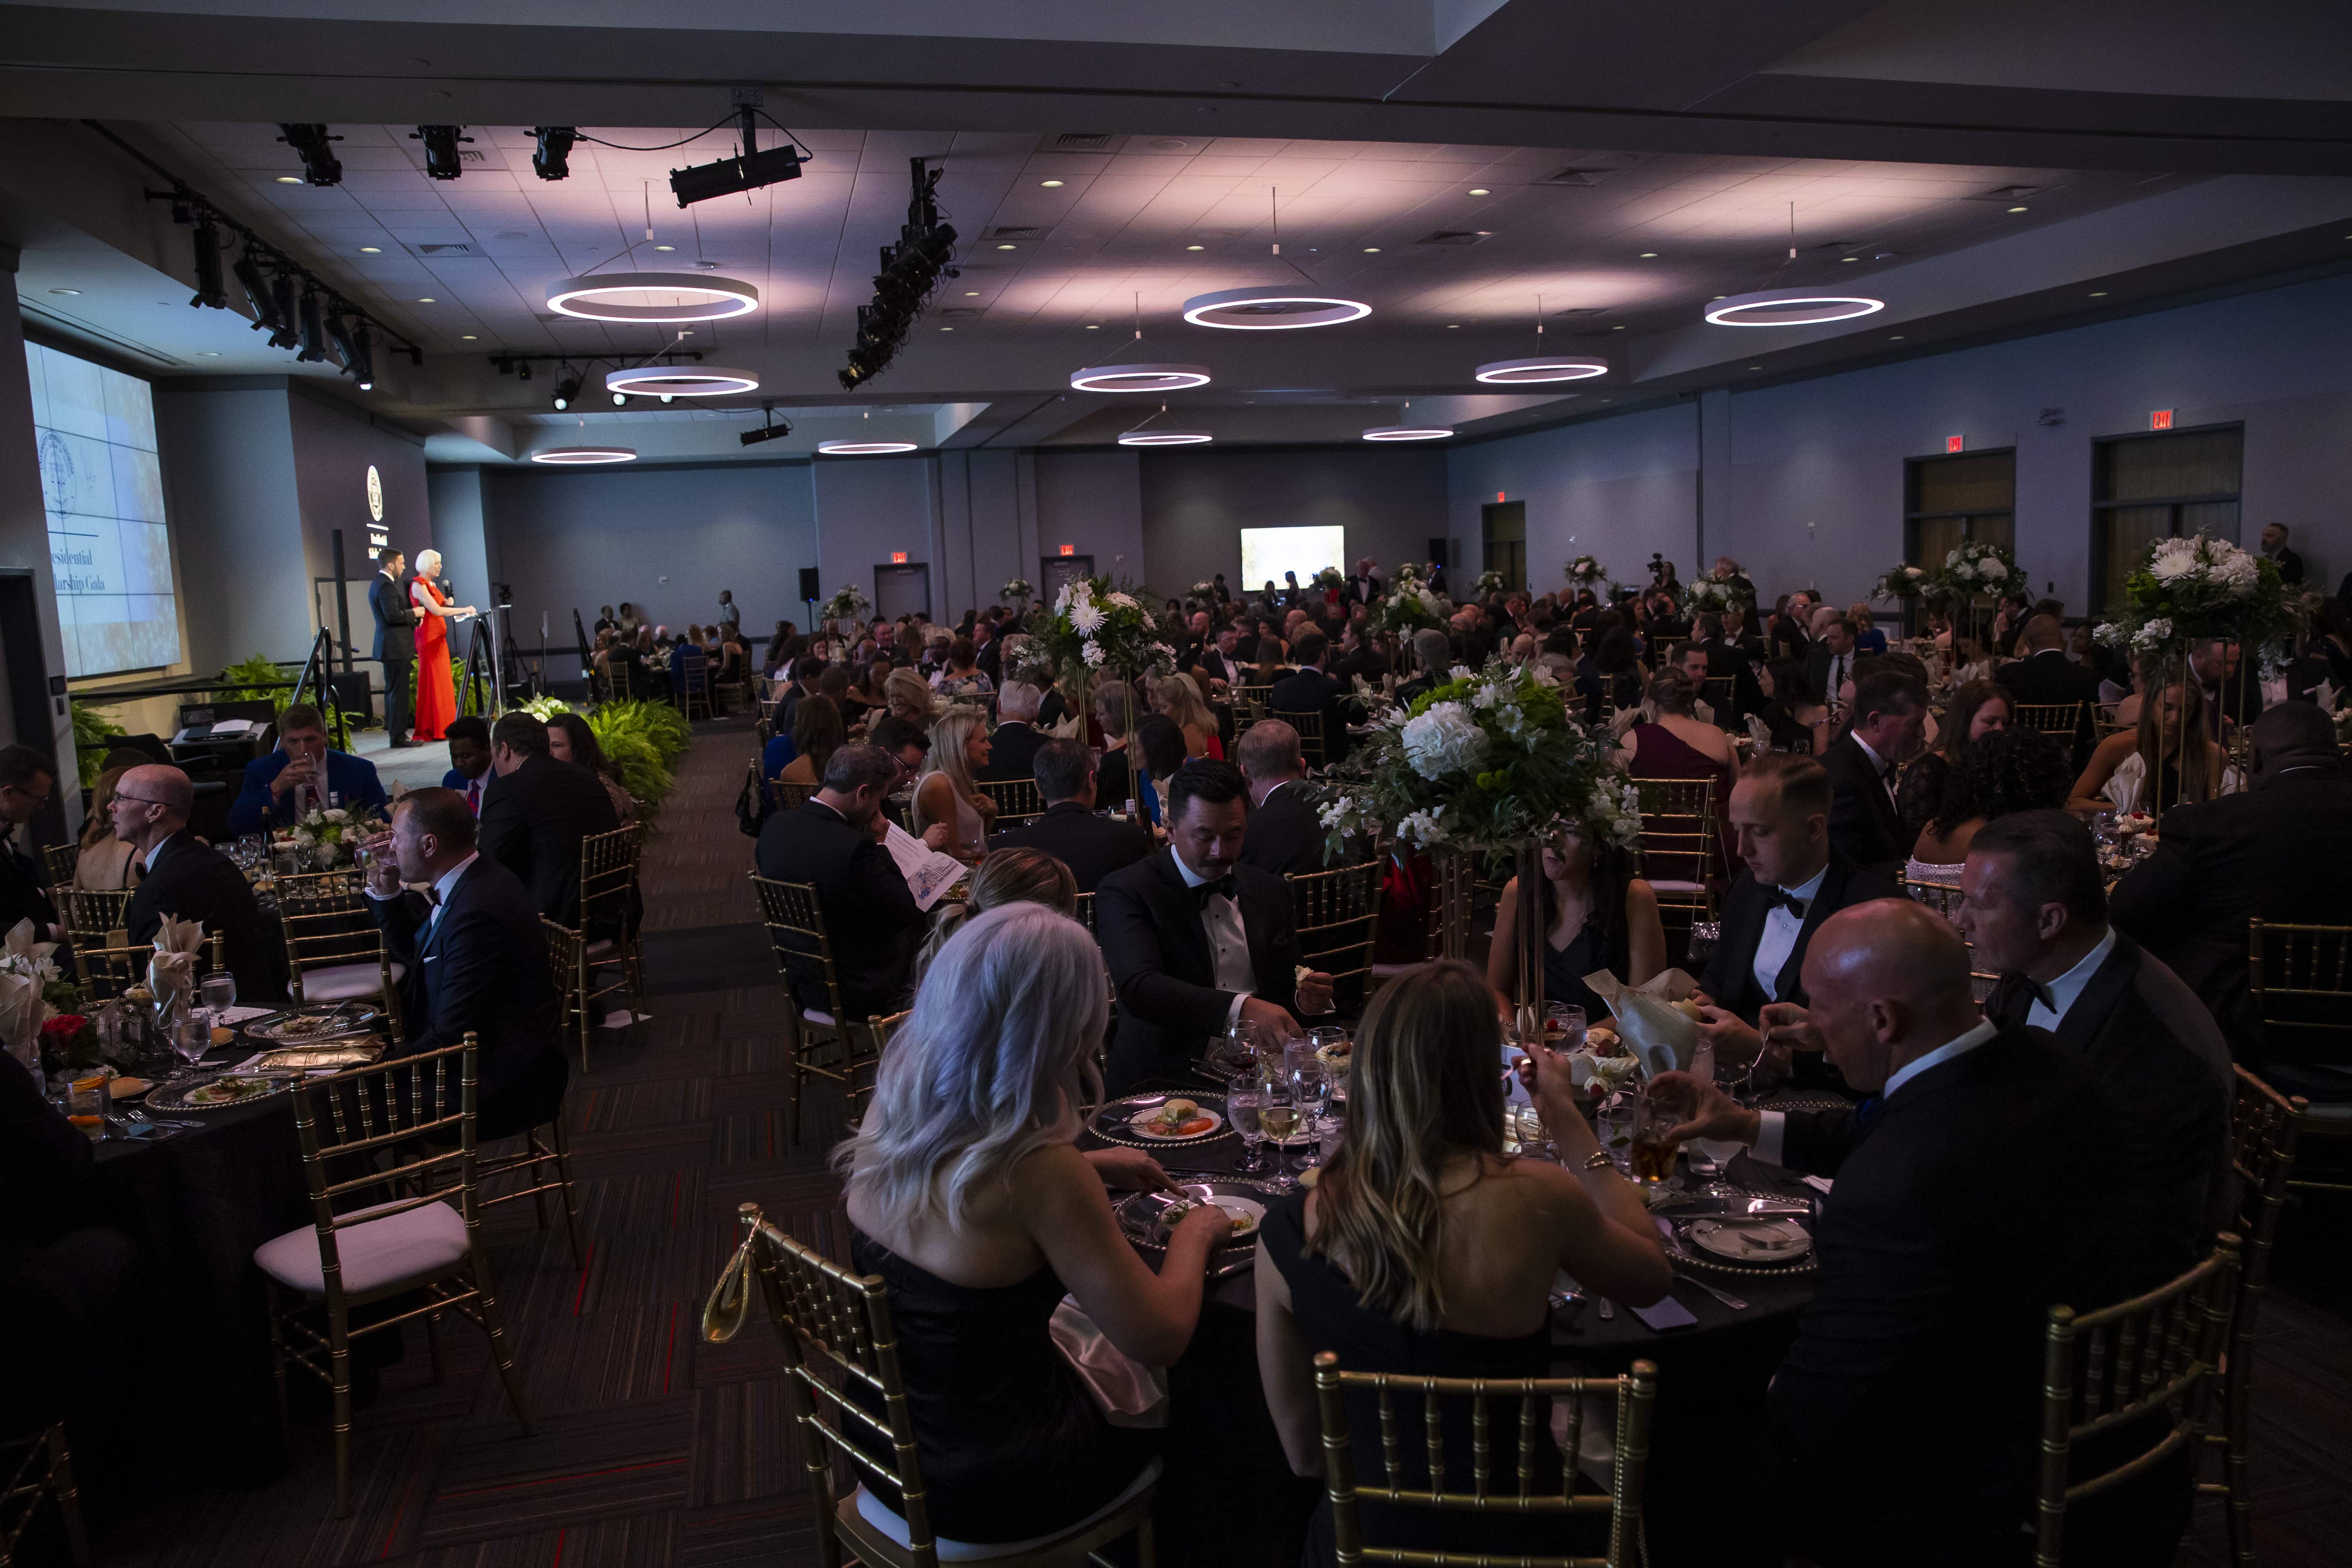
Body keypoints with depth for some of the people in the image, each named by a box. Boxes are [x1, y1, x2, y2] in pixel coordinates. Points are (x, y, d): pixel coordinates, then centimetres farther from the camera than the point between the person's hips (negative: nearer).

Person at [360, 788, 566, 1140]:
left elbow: (450, 1037, -24)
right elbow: (411, 949, 22)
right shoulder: (471, 882, 4)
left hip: (498, 1082, -10)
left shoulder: (478, 914, -27)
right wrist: (385, 889, 8)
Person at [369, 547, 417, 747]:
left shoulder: (378, 584, 17)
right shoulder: (386, 586, -16)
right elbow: (393, 615, -25)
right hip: (396, 647, -11)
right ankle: (398, 735, -6)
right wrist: (414, 613, -11)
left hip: (390, 646, 11)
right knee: (398, 691, -8)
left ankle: (394, 729, 22)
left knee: (394, 690, 15)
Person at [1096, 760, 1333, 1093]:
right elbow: (1140, 987, -22)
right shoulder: (1125, 892, -6)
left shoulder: (1269, 890, 14)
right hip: (1164, 1082, -5)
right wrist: (1243, 1008, -34)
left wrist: (1302, 995, -1)